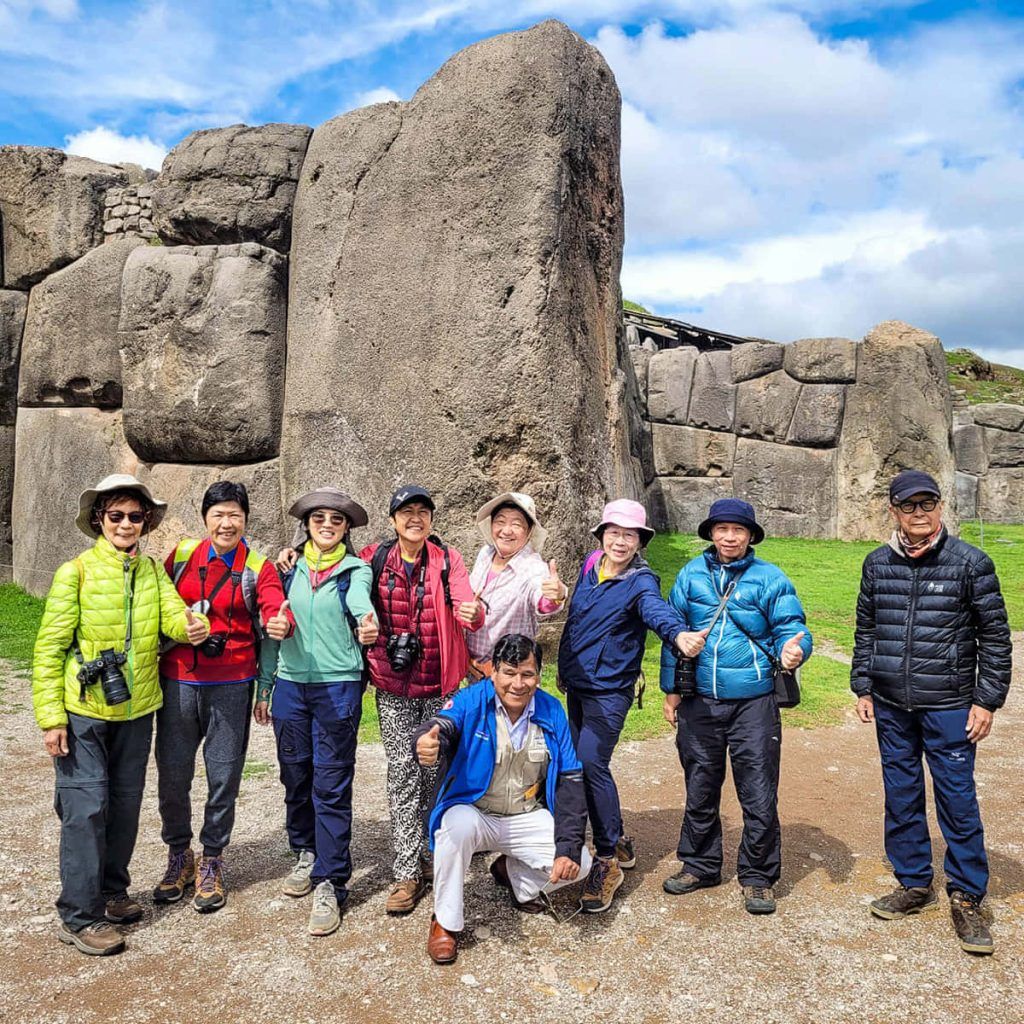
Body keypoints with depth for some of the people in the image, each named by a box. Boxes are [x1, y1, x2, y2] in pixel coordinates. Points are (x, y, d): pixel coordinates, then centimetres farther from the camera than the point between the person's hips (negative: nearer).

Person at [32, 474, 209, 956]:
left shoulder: (152, 570, 3)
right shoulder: (75, 572, -10)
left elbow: (173, 612, -12)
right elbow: (49, 648, -8)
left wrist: (193, 626, -36)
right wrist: (51, 716, -12)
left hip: (136, 711, 5)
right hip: (83, 712, -4)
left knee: (125, 805, 15)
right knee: (86, 807, -3)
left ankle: (111, 892, 33)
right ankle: (79, 916, 11)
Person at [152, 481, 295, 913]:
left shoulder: (258, 567, -1)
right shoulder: (183, 554, 5)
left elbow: (274, 606, -16)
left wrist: (280, 623, -37)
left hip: (230, 685, -2)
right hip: (177, 680, 2)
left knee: (224, 777, 5)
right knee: (172, 775, 7)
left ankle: (211, 863, 25)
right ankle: (179, 857, 30)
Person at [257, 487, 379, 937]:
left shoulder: (355, 570, 0)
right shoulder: (290, 569, 9)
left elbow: (360, 602, -23)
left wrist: (368, 623, -46)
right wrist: (264, 687, 14)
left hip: (338, 686, -4)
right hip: (290, 685, 4)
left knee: (331, 786, -3)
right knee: (296, 777, 13)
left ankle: (329, 883, 7)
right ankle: (306, 854, 36)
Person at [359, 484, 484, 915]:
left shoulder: (448, 560, -2)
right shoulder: (374, 558, 1)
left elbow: (468, 610, -12)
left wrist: (473, 612, -36)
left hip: (440, 684, 0)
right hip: (394, 685, 0)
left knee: (437, 770, 8)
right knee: (402, 772, 2)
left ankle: (433, 858, 27)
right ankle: (408, 871, 10)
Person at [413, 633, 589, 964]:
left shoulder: (551, 712, -6)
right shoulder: (472, 700, -16)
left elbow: (570, 781, -5)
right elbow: (443, 725, -38)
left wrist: (569, 846, -14)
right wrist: (427, 743, -65)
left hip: (528, 818, 3)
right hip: (474, 812, -3)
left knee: (580, 863, -15)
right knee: (458, 824, -35)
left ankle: (513, 874, 17)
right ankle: (445, 923, -12)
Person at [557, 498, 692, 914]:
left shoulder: (641, 581, -13)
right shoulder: (590, 567, 6)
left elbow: (657, 609, -35)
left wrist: (678, 633, -57)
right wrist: (565, 668, 23)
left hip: (610, 689, -7)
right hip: (577, 684, 7)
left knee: (591, 763, -16)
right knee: (580, 765, 13)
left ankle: (607, 860, 0)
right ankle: (618, 842, 32)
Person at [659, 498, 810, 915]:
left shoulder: (770, 579, -3)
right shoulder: (691, 575, 4)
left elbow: (791, 628, -5)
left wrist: (793, 650, -29)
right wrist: (671, 688, 8)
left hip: (753, 703, -3)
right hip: (699, 703, 3)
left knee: (759, 796, 2)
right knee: (700, 790, 16)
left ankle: (758, 876, 21)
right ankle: (700, 864, 34)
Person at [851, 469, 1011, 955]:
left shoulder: (970, 563, -5)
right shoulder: (877, 564, 5)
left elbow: (995, 636, -2)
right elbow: (865, 629, 13)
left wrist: (986, 700, -5)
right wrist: (863, 687, 9)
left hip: (949, 708, -3)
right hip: (891, 707, 4)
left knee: (957, 800, 2)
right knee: (901, 798, 12)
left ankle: (966, 897, 18)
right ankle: (914, 884, 28)